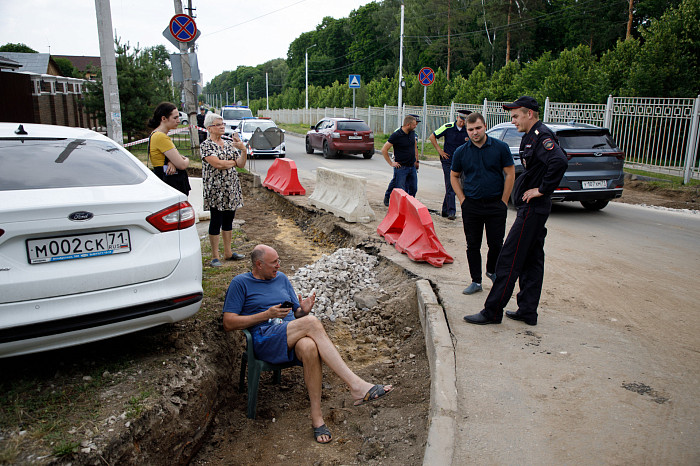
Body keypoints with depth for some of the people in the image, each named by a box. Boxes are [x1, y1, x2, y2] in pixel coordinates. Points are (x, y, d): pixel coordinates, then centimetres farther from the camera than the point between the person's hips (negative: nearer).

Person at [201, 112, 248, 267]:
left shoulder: (229, 143, 12)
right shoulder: (206, 145, -5)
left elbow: (241, 164, 5)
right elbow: (217, 164, -19)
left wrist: (243, 150, -12)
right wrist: (233, 162, -4)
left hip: (231, 187, 6)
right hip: (215, 188, -6)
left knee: (229, 220, 11)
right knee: (216, 221, -1)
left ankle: (228, 252, 22)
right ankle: (215, 256, 7)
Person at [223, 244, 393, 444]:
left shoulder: (281, 278, 23)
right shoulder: (240, 283, 8)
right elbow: (228, 323, -1)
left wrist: (304, 311, -1)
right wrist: (267, 314, -9)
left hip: (292, 338, 4)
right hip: (264, 339, -4)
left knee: (309, 347, -35)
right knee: (312, 322, -31)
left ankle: (316, 416, -28)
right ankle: (356, 385, -34)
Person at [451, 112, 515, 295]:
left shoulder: (500, 147, -3)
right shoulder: (461, 152, 1)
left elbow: (510, 174, 0)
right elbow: (454, 176, 12)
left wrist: (503, 201, -2)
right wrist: (462, 199, 2)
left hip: (496, 205, -1)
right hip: (471, 205, 1)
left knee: (496, 243, 5)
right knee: (473, 245, 6)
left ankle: (492, 271, 33)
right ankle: (476, 281, 17)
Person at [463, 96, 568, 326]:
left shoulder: (541, 136, -16)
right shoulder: (532, 137, 16)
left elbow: (559, 161, -32)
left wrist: (542, 190, -23)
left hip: (532, 209, -11)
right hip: (534, 209, 11)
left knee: (509, 260, -7)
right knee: (531, 260, 13)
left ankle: (492, 312, 0)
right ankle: (528, 311, 22)